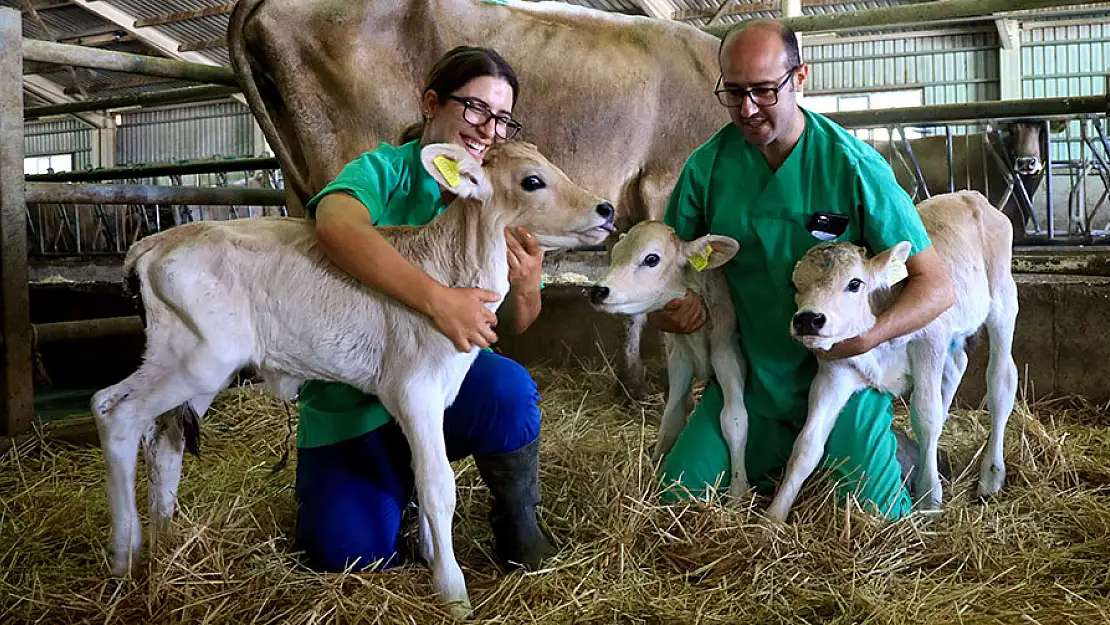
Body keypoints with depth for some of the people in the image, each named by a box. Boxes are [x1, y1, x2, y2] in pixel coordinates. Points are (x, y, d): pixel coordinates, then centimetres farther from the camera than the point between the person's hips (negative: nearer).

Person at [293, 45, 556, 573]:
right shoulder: (385, 172, -13)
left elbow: (514, 325, 2)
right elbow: (336, 226, -38)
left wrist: (526, 287, -22)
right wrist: (439, 300, -45)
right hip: (349, 403, -2)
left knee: (506, 388, -31)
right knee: (346, 550, -16)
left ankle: (518, 526, -3)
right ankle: (398, 482, 19)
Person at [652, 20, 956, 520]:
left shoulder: (852, 166, -17)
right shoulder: (707, 166, -8)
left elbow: (937, 286, -16)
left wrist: (866, 337, -33)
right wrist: (667, 310, -19)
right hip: (751, 376, 3)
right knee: (680, 496, -2)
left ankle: (888, 449, 26)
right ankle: (781, 457, 25)